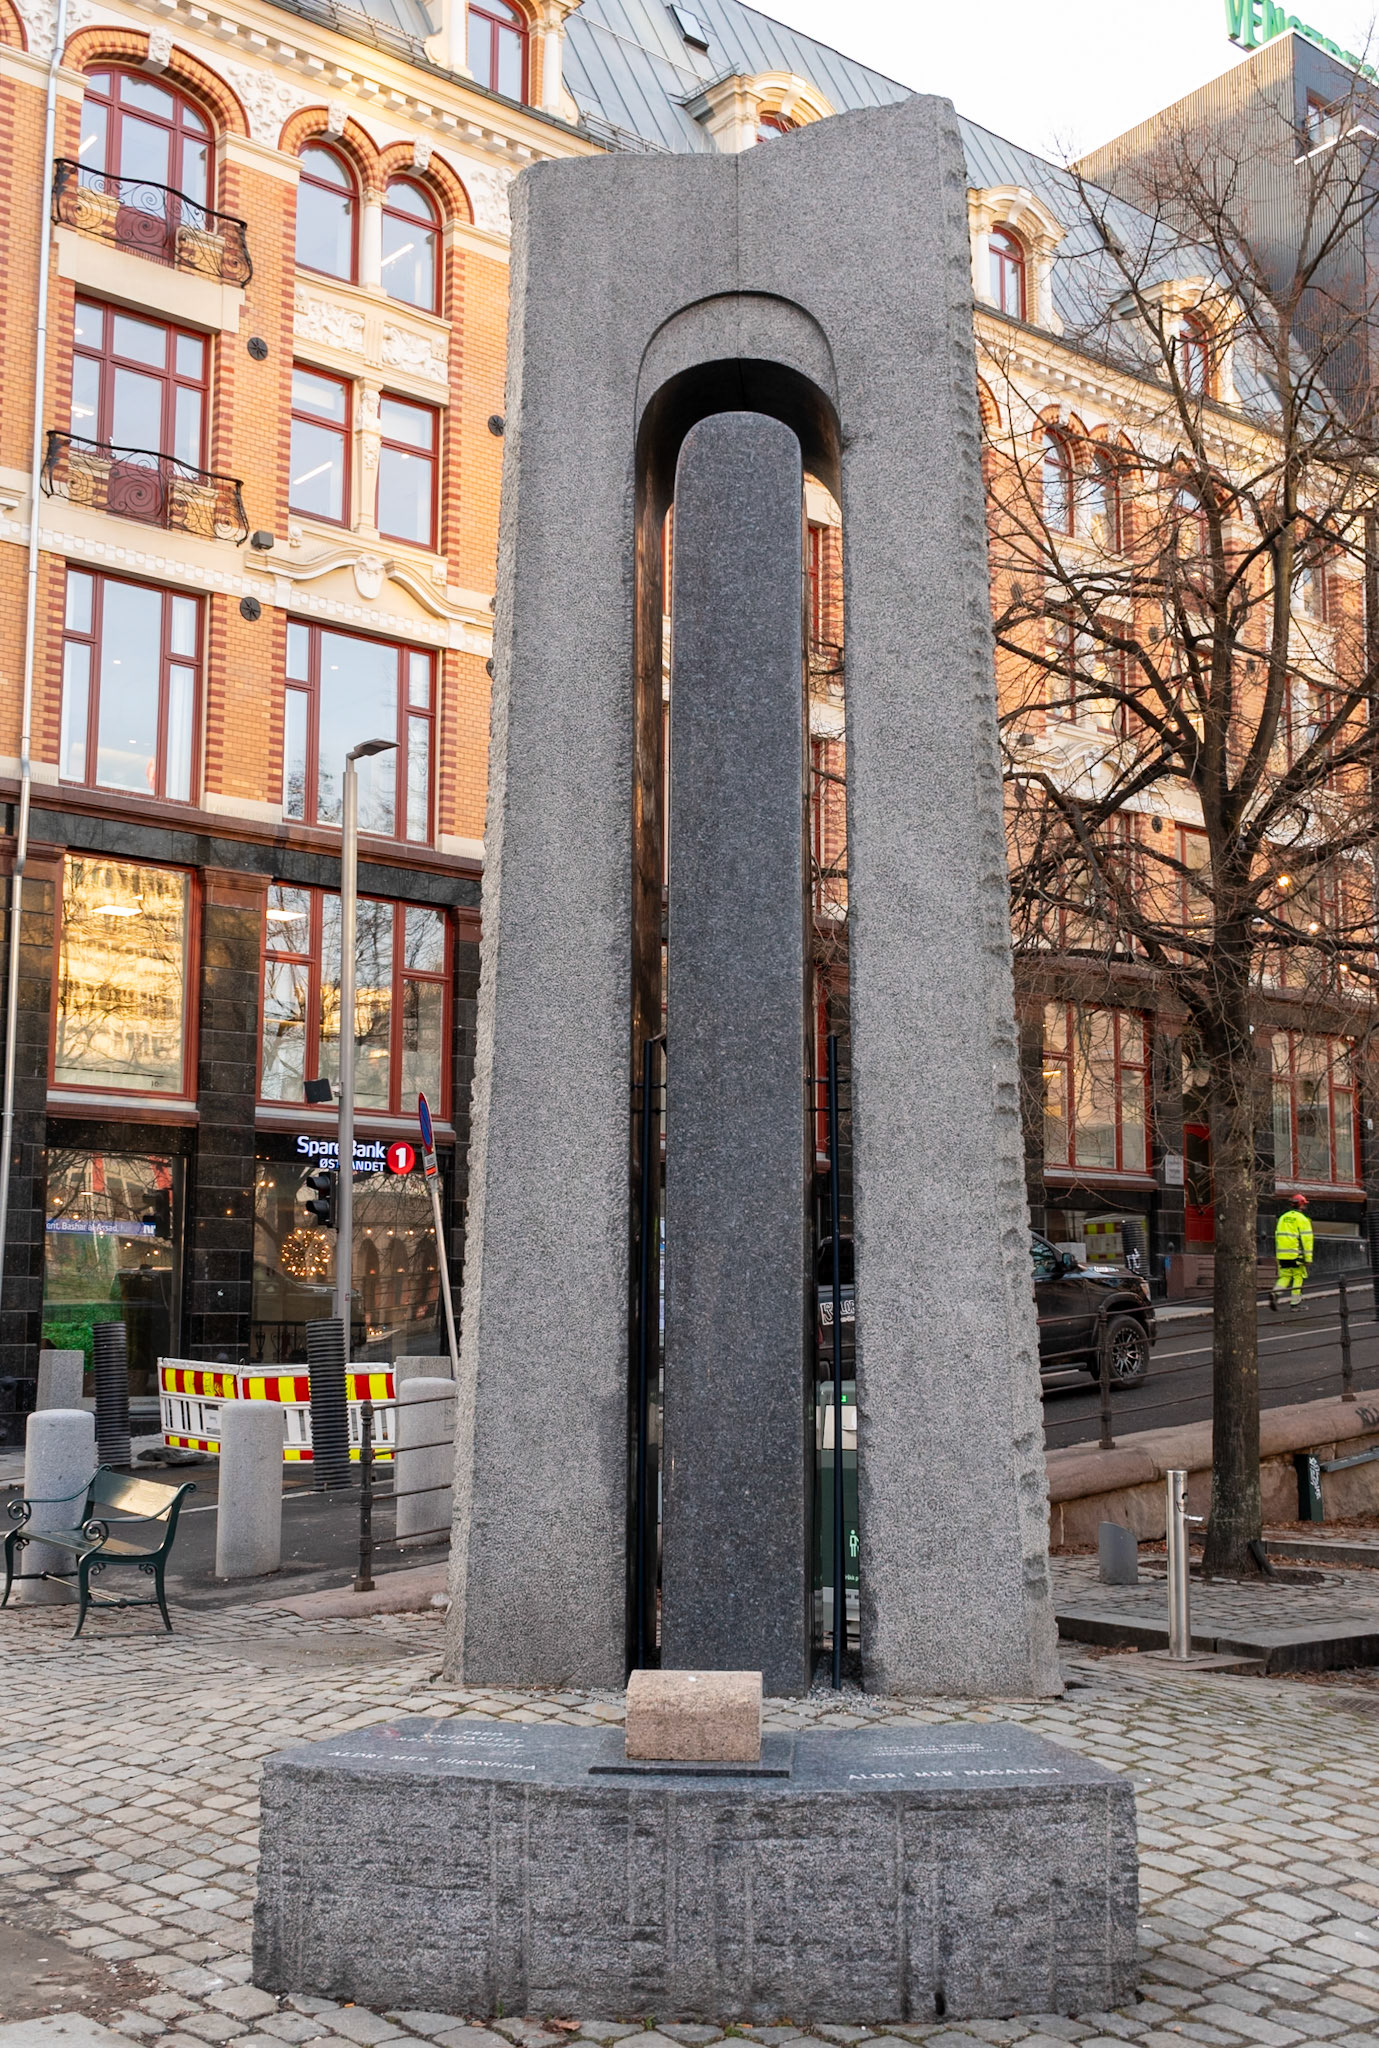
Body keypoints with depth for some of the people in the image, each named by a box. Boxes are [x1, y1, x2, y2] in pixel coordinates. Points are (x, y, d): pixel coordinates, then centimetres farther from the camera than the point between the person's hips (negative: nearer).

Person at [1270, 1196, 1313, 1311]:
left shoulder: (1282, 1218, 14)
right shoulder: (1302, 1219, -5)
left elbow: (1277, 1237, 16)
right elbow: (1306, 1239, -9)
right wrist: (1308, 1258, -9)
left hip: (1282, 1254, 5)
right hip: (1296, 1254, -5)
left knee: (1285, 1276, 9)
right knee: (1298, 1277, 6)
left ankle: (1275, 1293, -15)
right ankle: (1295, 1302, 7)